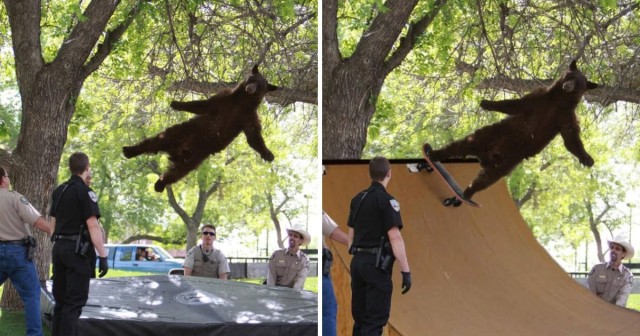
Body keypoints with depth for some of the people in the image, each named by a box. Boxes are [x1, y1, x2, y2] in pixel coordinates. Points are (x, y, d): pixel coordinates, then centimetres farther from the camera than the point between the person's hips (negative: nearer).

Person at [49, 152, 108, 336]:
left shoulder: (59, 191, 12)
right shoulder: (85, 192, -11)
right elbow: (93, 226, -17)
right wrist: (103, 256, -18)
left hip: (59, 247, 8)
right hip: (78, 250, -8)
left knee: (60, 300, 13)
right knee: (74, 302, -6)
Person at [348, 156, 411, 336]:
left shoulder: (357, 199, 12)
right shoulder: (386, 200, -12)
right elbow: (395, 237, -18)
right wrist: (406, 271, -17)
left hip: (357, 261, 8)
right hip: (376, 264, -8)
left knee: (360, 316, 14)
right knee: (375, 320, -8)